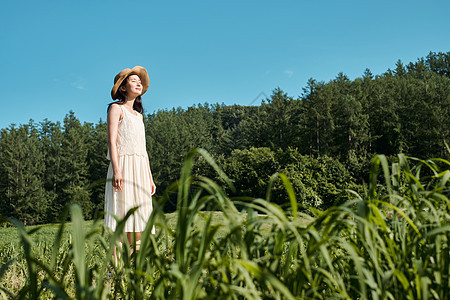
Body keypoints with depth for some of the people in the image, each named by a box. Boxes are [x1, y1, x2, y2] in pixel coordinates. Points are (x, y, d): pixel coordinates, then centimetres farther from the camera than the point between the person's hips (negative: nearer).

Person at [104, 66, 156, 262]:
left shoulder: (138, 114, 24)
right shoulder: (116, 108, 5)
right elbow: (111, 140, -7)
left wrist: (150, 178, 17)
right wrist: (116, 170, -20)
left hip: (140, 169, 7)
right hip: (123, 166, -7)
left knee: (139, 216, 1)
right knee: (121, 214, -12)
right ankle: (115, 266, -12)